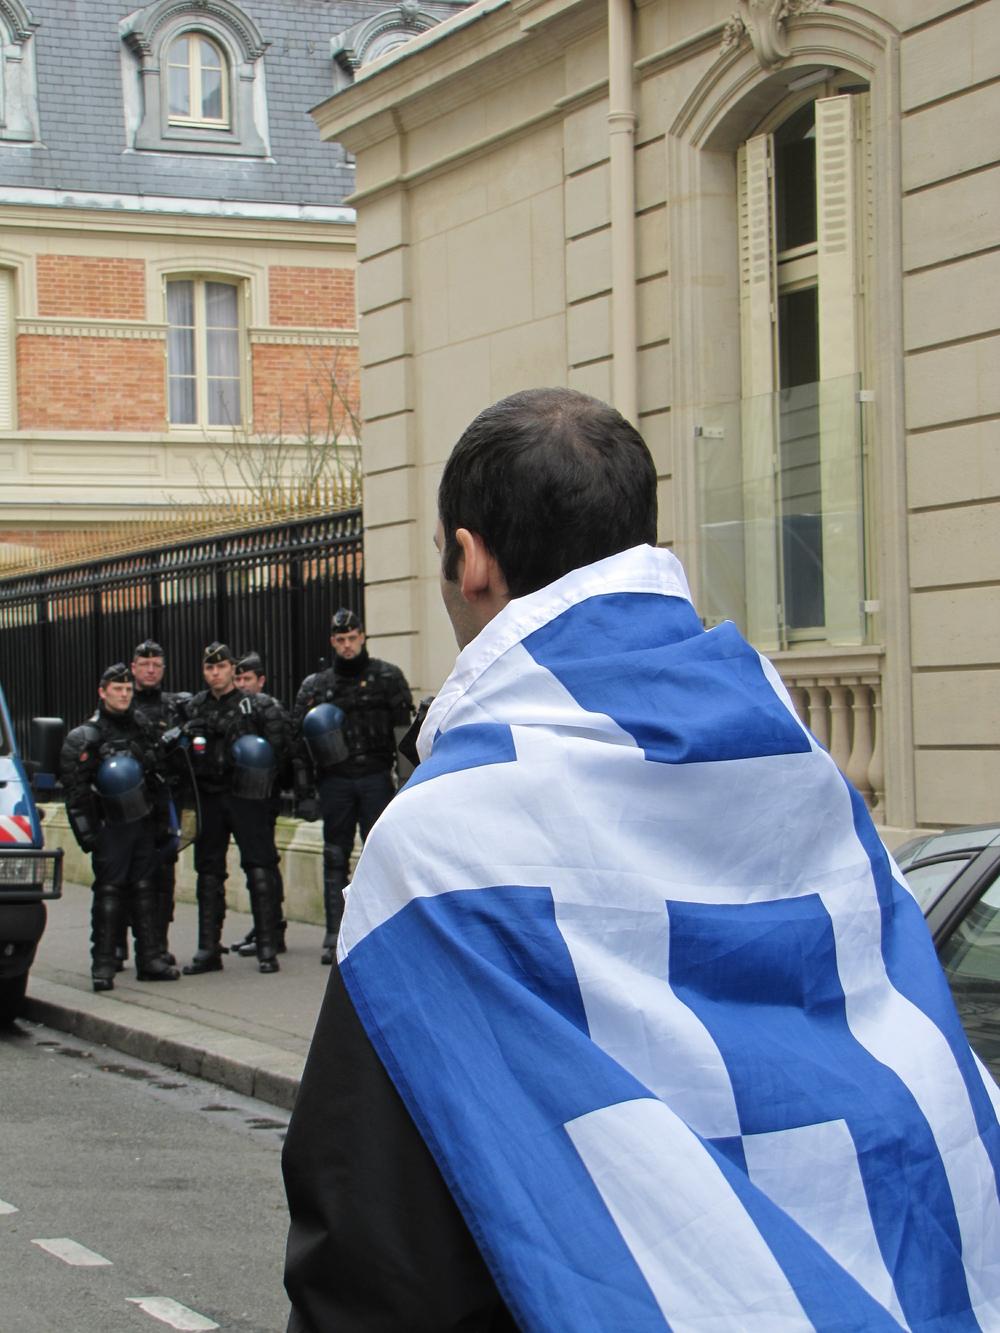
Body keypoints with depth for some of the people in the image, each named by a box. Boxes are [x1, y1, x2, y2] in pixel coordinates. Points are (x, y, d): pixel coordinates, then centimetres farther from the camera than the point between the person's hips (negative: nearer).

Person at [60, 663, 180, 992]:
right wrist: (87, 833, -13)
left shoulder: (142, 728, 11)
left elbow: (157, 777, 19)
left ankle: (150, 959, 12)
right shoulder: (85, 737, -5)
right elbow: (75, 789, -8)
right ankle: (103, 965, -4)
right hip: (110, 826, -5)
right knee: (108, 893, -6)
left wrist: (161, 820, 15)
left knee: (145, 891, 7)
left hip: (143, 823, 5)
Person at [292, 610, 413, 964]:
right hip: (335, 779, 2)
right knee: (335, 858, 3)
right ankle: (334, 937, 6)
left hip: (376, 777, -2)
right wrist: (305, 794, 3)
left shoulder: (386, 677, 4)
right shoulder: (316, 686, 9)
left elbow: (403, 729, 1)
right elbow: (301, 742, 9)